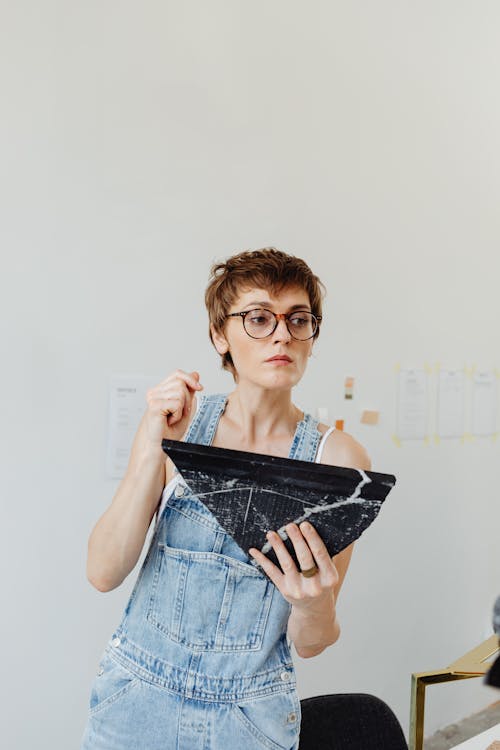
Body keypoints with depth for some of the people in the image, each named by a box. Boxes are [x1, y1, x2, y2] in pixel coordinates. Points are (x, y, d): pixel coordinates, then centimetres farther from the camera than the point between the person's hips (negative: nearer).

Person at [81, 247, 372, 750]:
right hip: (136, 693, 1)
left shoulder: (336, 457, -12)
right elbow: (104, 572, -14)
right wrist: (153, 452, -24)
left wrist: (314, 605, -29)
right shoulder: (178, 422, -9)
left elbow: (308, 644, -7)